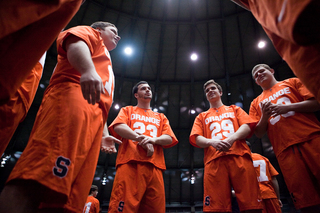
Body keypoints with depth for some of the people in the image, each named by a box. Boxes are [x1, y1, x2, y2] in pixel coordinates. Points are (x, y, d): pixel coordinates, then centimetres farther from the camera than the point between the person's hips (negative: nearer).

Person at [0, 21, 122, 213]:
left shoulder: (107, 67, 43)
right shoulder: (90, 33, 22)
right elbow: (76, 44, -4)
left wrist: (104, 134, 23)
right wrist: (88, 70, -27)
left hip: (95, 116, 8)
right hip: (72, 95, -8)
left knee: (69, 196, -6)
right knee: (39, 175, -25)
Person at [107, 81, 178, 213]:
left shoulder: (161, 117, 27)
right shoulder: (127, 110, 21)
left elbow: (169, 139, 13)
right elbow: (118, 127, 0)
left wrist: (154, 139, -10)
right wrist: (139, 137, -16)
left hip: (154, 166, 3)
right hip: (129, 163, -2)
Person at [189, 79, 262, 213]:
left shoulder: (234, 109, 28)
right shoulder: (202, 117, 28)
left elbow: (247, 126, 10)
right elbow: (197, 139, 12)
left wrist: (232, 138, -12)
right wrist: (212, 142, -11)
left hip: (239, 156, 0)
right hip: (214, 160, 0)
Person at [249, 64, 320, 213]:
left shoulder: (292, 83, 19)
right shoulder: (256, 103, 22)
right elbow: (259, 133, 14)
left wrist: (288, 107, -9)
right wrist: (265, 116, -5)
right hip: (285, 151, 1)